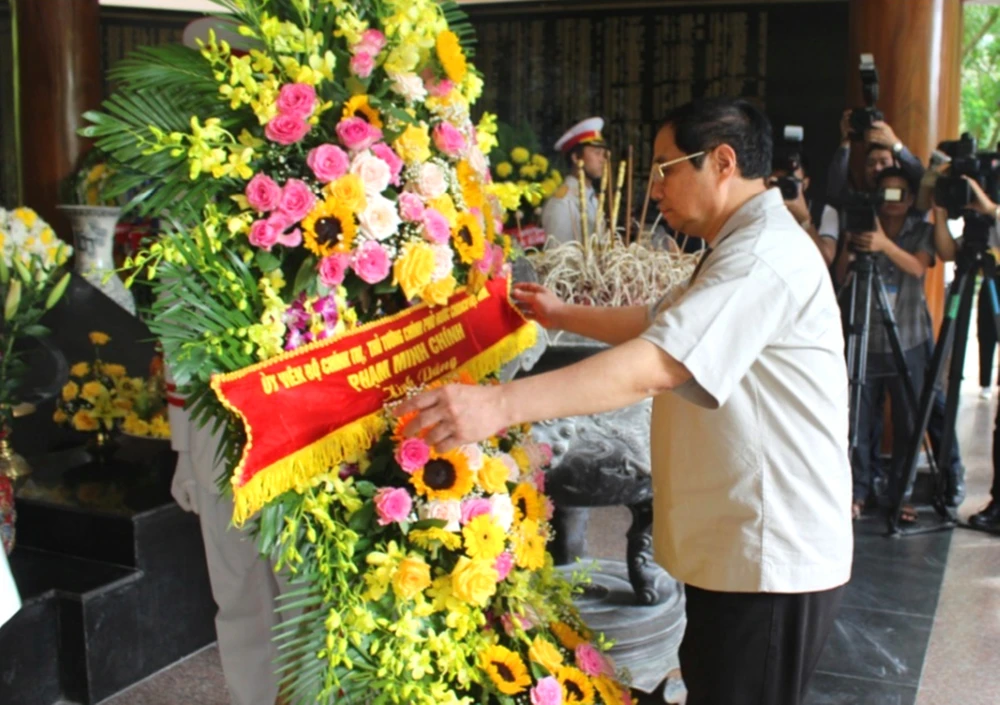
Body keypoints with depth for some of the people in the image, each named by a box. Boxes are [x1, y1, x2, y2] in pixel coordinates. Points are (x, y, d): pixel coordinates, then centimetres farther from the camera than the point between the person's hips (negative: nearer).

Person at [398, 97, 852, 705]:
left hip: (771, 557, -11)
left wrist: (501, 404, -38)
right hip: (743, 546, 11)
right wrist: (562, 315, 22)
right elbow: (659, 325, 25)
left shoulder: (764, 256, -21)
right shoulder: (748, 247, 16)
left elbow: (651, 366, -33)